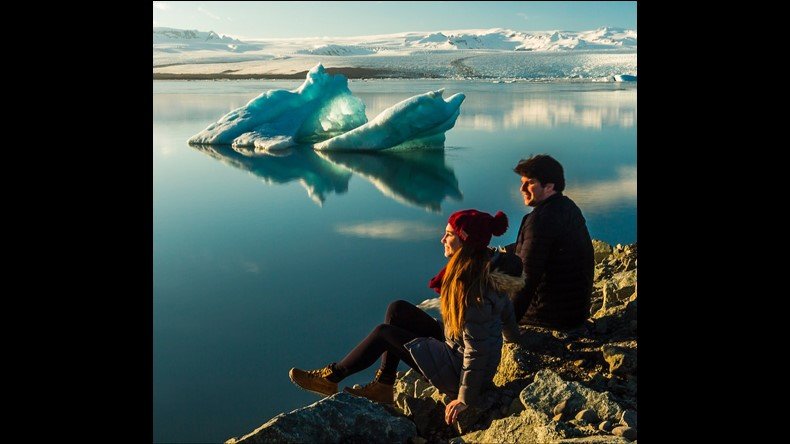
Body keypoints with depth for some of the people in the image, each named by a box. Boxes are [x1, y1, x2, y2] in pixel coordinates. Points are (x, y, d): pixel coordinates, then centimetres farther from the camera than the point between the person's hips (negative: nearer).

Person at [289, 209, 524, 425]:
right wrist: (511, 337, 30)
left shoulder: (475, 288, -31)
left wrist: (465, 399, -17)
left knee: (383, 332, -3)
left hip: (458, 370, -9)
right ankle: (382, 386, 13)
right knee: (397, 310, 4)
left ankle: (331, 377, 16)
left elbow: (477, 350, -26)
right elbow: (505, 308, 12)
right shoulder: (488, 263, -3)